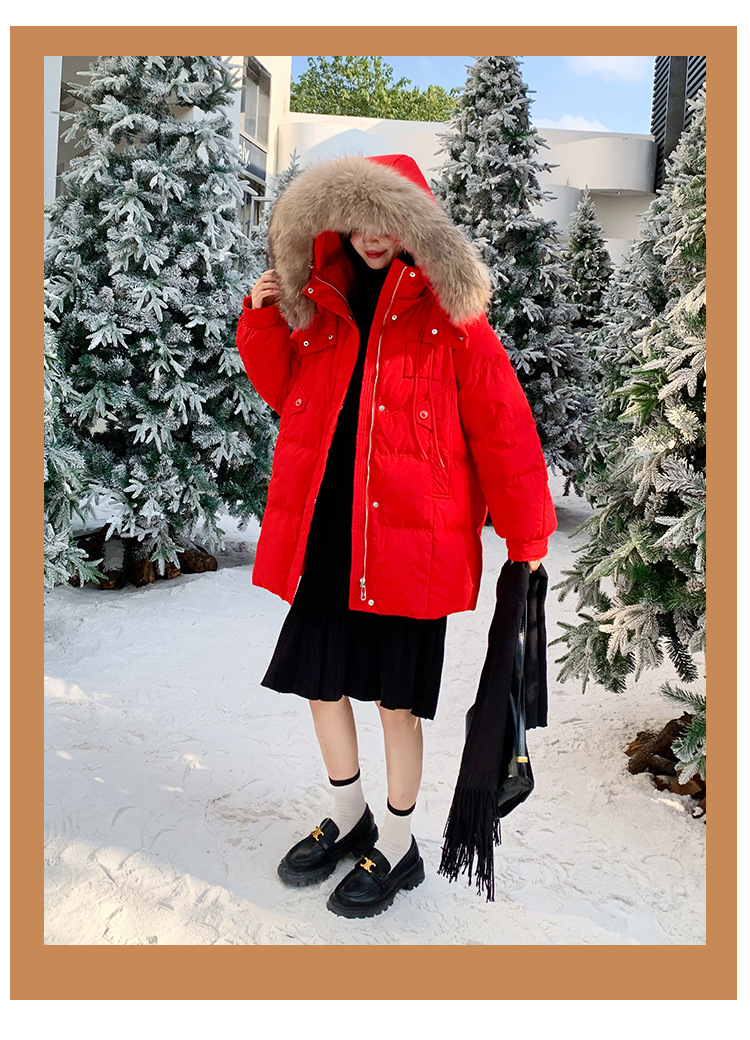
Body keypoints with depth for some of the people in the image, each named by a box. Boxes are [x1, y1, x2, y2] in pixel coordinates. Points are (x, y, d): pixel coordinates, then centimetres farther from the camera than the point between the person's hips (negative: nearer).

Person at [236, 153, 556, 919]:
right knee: (319, 674, 13)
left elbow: (500, 423, -7)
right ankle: (348, 816, 37)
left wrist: (525, 535, -11)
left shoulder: (447, 310, -4)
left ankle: (397, 846, 27)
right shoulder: (322, 303, 12)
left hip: (408, 530, -5)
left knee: (396, 692, 4)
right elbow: (287, 392, 22)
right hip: (324, 529, 6)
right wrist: (263, 319, 7)